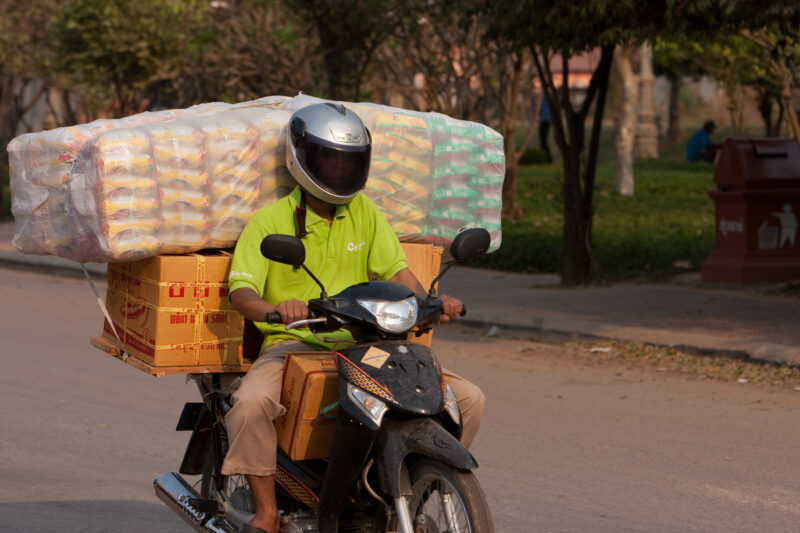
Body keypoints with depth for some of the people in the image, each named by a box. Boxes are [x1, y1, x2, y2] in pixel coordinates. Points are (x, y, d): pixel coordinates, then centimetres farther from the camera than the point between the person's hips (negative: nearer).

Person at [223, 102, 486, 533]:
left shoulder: (366, 214, 12)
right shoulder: (271, 220, -1)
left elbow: (396, 270, 3)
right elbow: (241, 291, -12)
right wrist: (273, 309, -35)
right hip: (292, 343, -3)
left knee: (467, 399, -9)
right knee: (250, 404, -36)